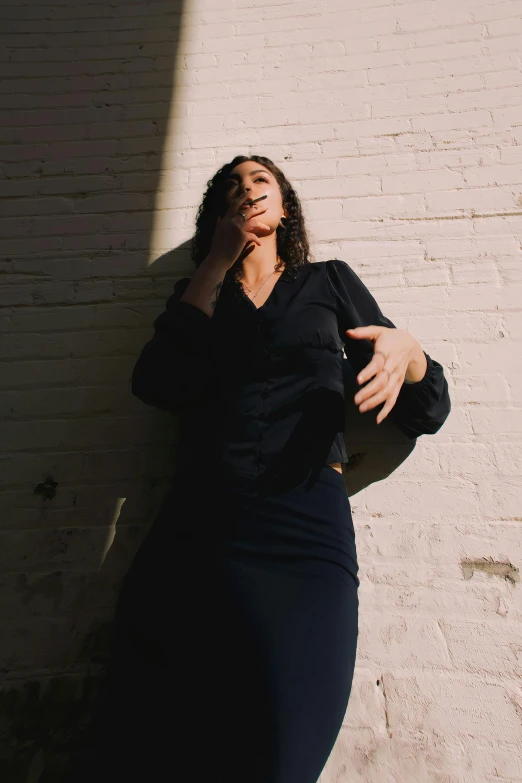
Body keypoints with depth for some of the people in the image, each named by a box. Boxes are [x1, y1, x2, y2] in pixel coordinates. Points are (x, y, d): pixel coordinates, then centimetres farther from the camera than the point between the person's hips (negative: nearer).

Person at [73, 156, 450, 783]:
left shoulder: (329, 282, 19)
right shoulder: (198, 296, 22)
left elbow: (428, 414, 15)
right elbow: (159, 384, -1)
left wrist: (406, 350, -8)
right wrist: (216, 262, 5)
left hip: (307, 524, 0)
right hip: (195, 521, 2)